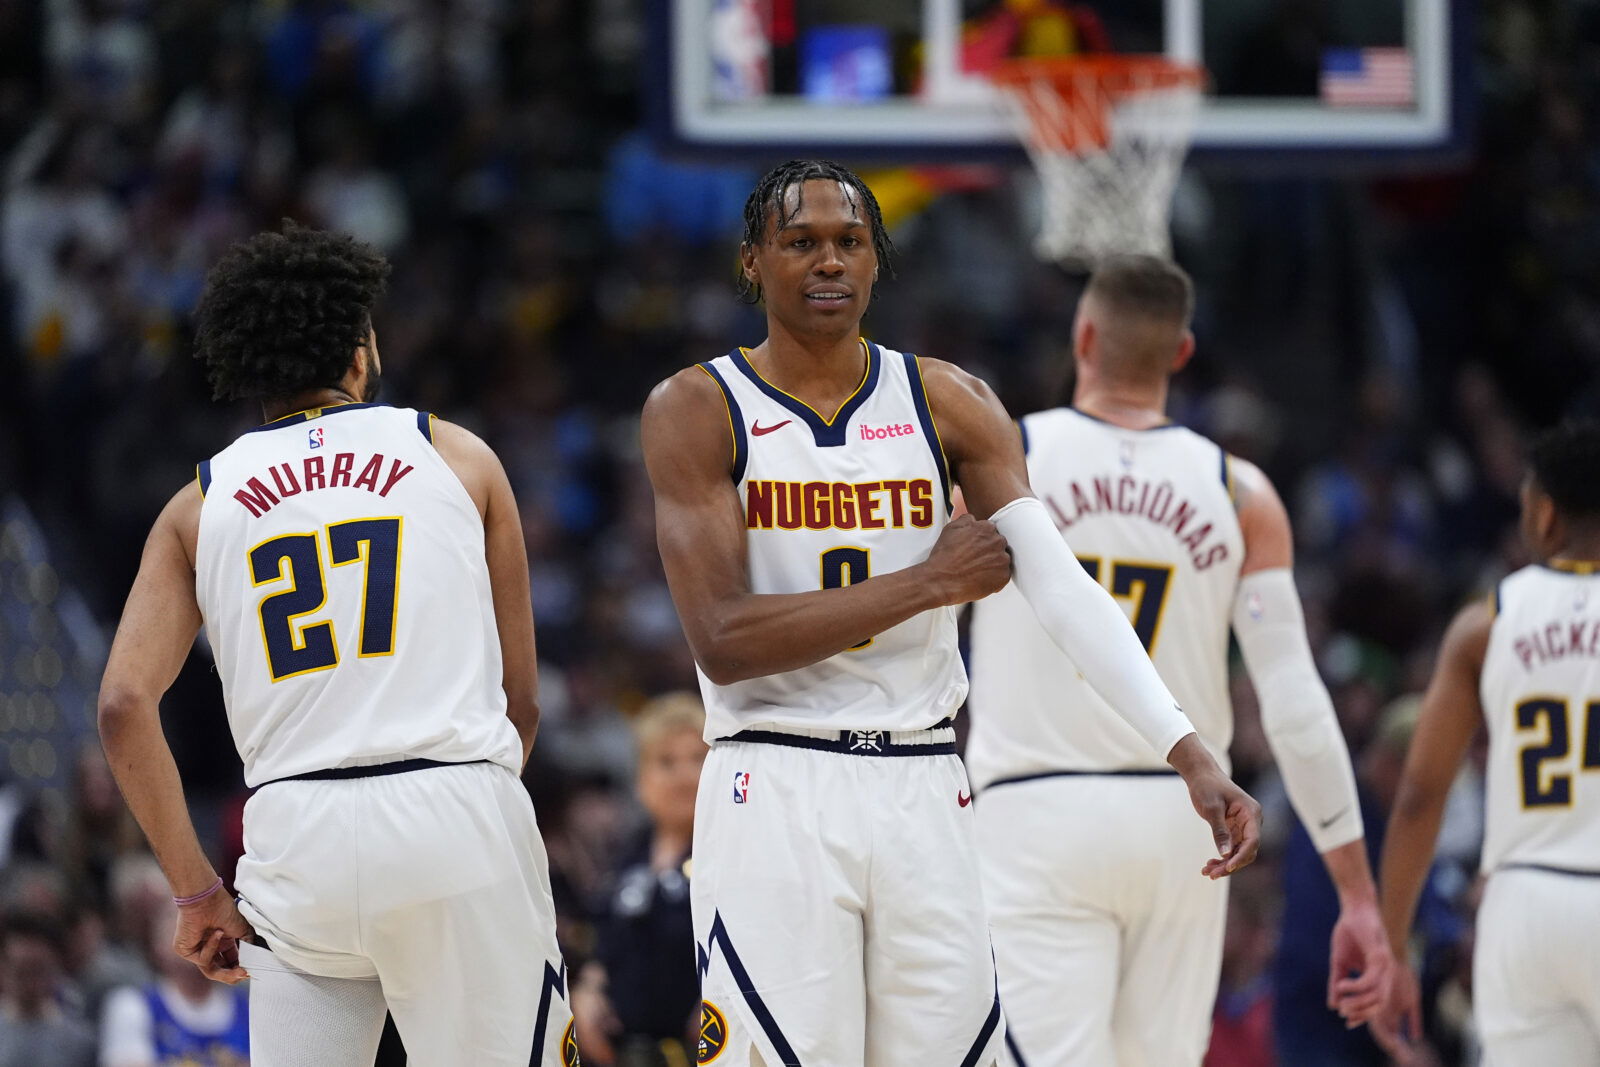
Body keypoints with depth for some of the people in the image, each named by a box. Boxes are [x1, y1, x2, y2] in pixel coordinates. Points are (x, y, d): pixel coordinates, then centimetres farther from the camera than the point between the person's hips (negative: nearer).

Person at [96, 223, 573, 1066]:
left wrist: (196, 892, 6)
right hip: (459, 813, -2)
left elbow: (124, 705, 2)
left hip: (297, 835, 2)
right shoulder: (455, 456, 13)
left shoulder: (201, 503, 14)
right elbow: (522, 699, 14)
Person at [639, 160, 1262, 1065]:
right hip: (776, 796, -3)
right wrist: (928, 585, -12)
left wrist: (1189, 754, -18)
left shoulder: (949, 404, 5)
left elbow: (1061, 583, -6)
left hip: (922, 789, 3)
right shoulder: (697, 411, -4)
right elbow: (724, 641, -14)